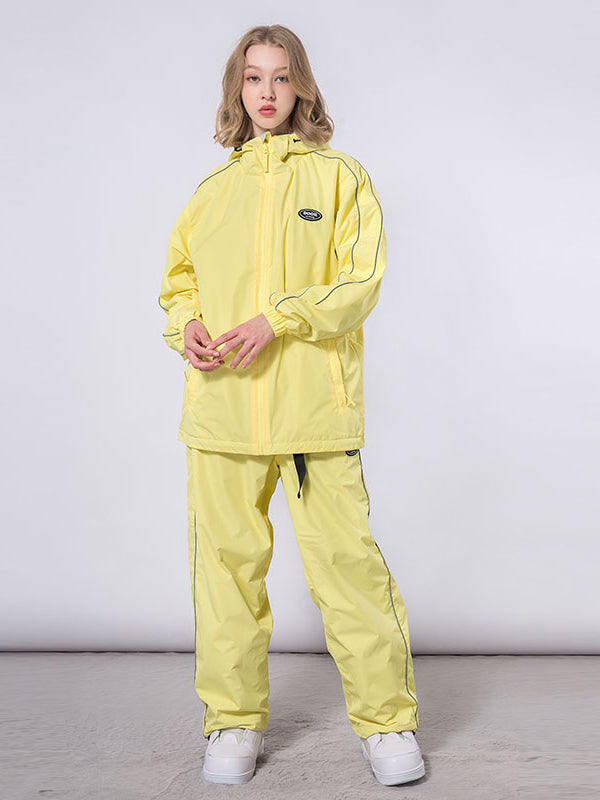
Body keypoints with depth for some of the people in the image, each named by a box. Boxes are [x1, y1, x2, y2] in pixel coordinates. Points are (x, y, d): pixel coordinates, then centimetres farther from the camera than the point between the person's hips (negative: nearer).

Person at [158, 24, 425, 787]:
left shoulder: (338, 176, 8)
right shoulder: (215, 187, 18)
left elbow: (360, 282, -2)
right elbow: (179, 273, 21)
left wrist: (278, 320, -14)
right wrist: (186, 323, -2)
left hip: (315, 402, -3)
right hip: (222, 402, 3)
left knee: (345, 555, -5)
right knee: (227, 558, 4)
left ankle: (386, 717, 10)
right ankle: (233, 719, 19)